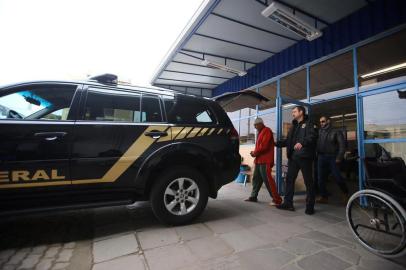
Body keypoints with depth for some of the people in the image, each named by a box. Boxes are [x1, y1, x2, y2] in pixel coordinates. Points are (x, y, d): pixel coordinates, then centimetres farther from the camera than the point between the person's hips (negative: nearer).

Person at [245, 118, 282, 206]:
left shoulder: (266, 131, -8)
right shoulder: (260, 132, 22)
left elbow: (264, 146, -18)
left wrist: (255, 152, -8)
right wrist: (255, 152, 5)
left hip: (265, 161, -10)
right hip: (259, 160, 10)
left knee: (267, 179, -10)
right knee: (256, 179, 12)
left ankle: (277, 199, -4)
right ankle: (253, 196, 21)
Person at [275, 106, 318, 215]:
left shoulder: (309, 124, 0)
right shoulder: (293, 126, 22)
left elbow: (312, 136, -19)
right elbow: (288, 140, 23)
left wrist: (302, 142, -34)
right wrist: (276, 143, 13)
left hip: (305, 157, -7)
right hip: (293, 157, 7)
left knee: (308, 181, 2)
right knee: (289, 179, 7)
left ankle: (310, 206, 12)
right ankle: (288, 203, 16)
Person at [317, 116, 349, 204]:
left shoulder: (336, 132, 3)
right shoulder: (319, 132, 14)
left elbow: (342, 145, -4)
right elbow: (316, 144, 8)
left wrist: (339, 157, -12)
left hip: (332, 157, -3)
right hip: (321, 157, 4)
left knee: (337, 177, -5)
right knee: (321, 179, 3)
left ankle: (345, 193, 22)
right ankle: (324, 197, 13)